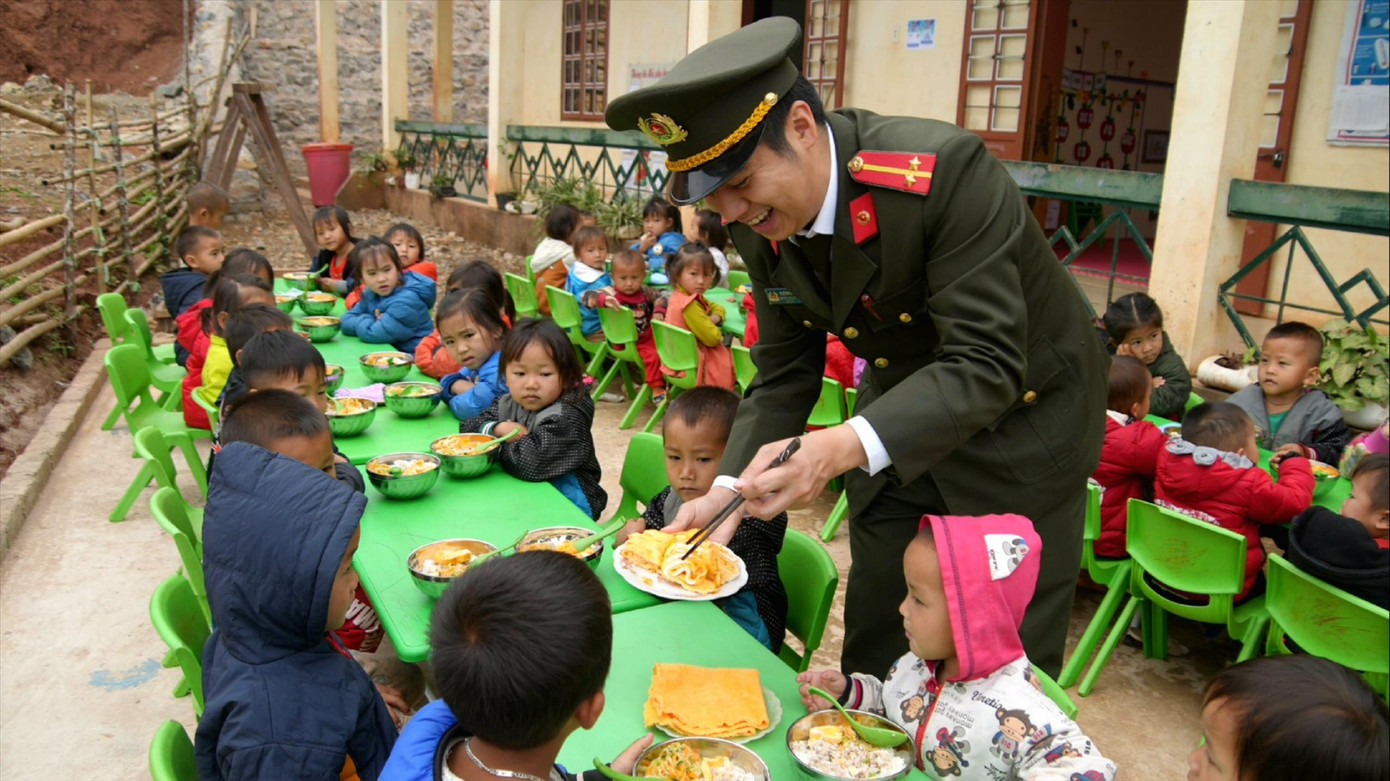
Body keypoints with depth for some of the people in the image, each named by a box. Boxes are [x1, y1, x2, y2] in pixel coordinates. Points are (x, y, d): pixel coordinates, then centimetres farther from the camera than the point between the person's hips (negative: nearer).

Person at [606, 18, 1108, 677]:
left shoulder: (945, 170, -33)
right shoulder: (758, 220, -12)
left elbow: (987, 363, -34)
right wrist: (729, 487, -17)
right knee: (873, 641, 16)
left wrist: (847, 446, -47)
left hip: (1020, 409, -5)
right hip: (899, 414, 5)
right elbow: (785, 372, -4)